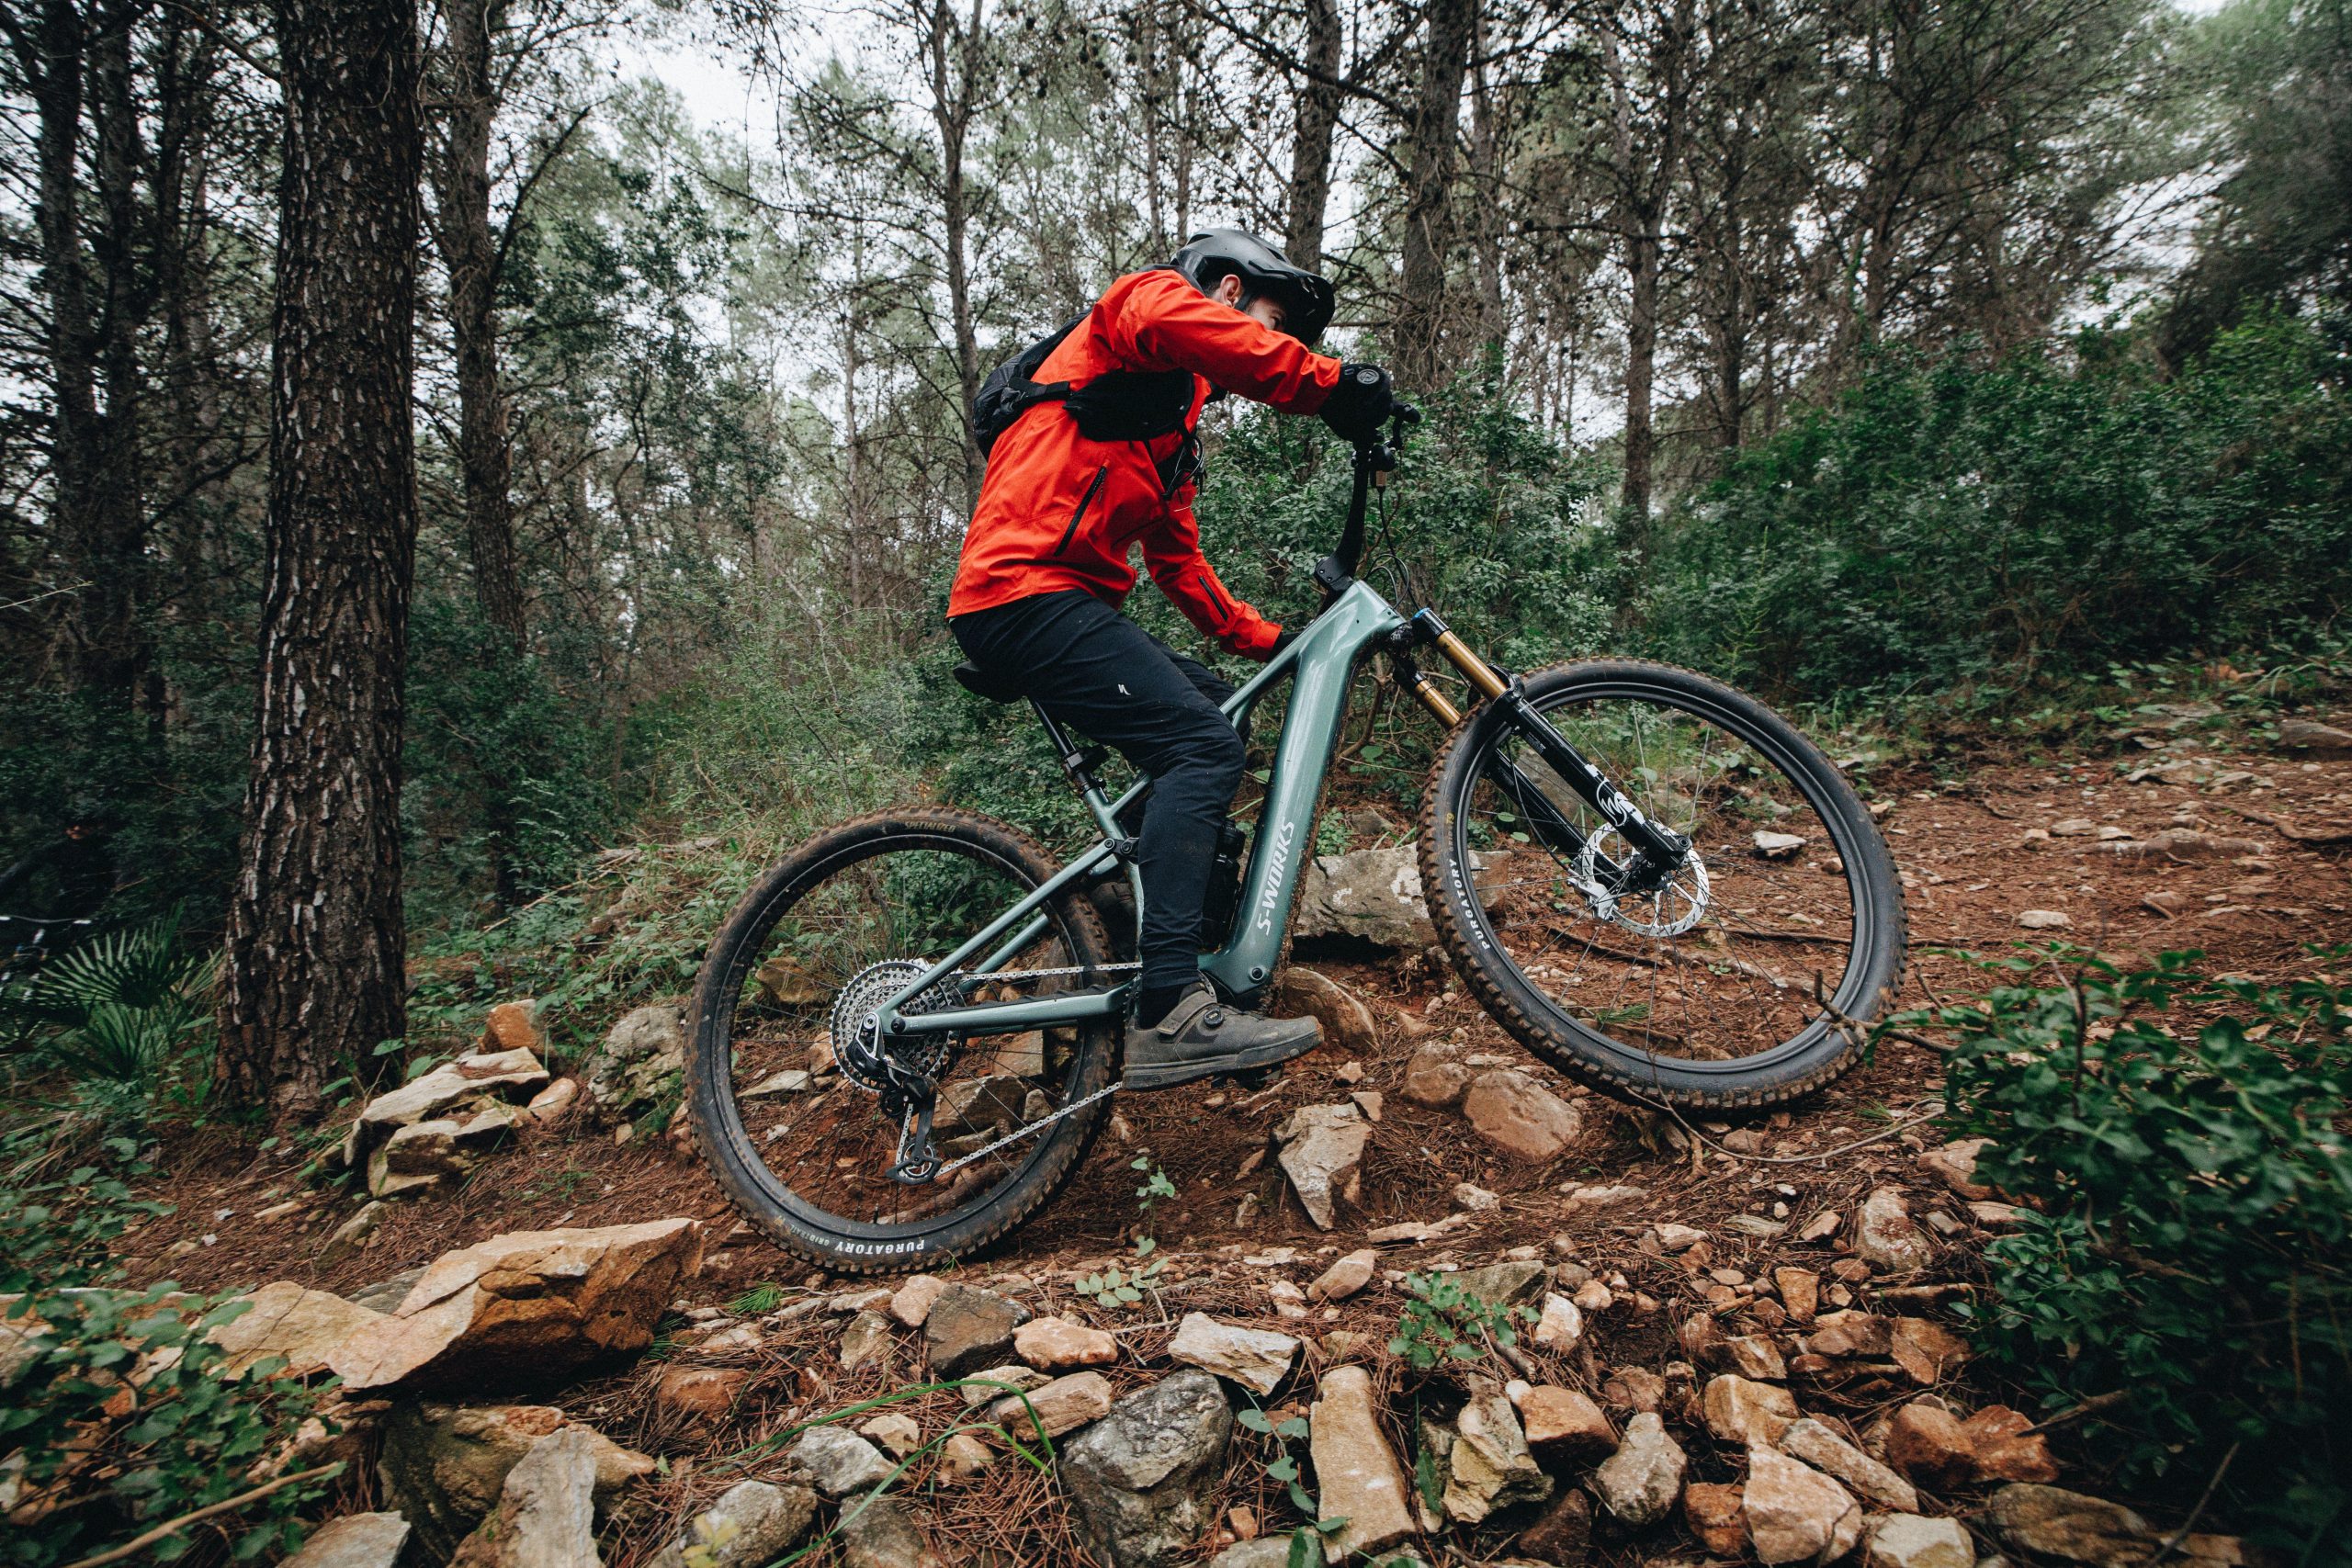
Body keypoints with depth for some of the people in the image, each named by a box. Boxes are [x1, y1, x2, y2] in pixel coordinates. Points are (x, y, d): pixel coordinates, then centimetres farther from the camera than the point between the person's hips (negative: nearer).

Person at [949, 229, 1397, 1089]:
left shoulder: (1177, 421, 30)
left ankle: (1205, 944, 20)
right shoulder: (1144, 298, 5)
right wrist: (1331, 381, -24)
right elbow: (1172, 324, -23)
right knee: (1204, 745, -20)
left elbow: (1180, 562, 27)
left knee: (1214, 708, 16)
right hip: (1026, 593, -10)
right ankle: (1171, 1013, -25)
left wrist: (1272, 642, 21)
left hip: (1063, 603, 10)